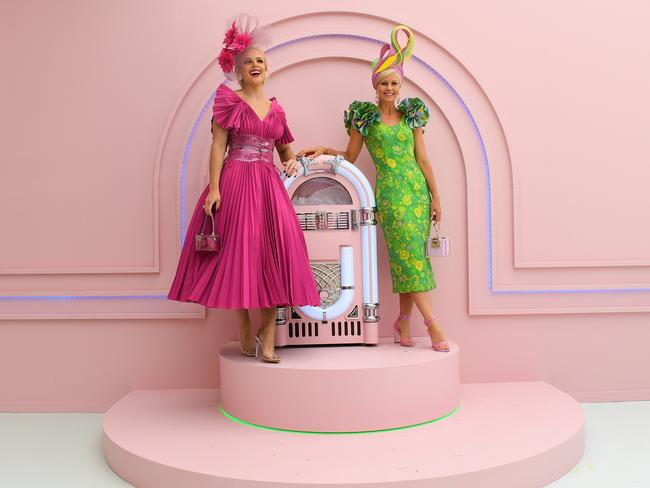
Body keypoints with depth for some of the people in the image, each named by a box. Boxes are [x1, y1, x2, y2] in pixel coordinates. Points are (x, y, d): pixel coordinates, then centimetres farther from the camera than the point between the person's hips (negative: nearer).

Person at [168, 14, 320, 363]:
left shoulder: (275, 108, 15)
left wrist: (291, 162, -1)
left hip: (268, 185, 4)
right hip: (234, 183, -4)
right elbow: (218, 146, -4)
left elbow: (285, 150, 22)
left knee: (274, 253, -7)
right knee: (237, 253, -1)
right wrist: (213, 187, -14)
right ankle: (245, 329, 13)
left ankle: (267, 332, -1)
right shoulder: (229, 100, 3)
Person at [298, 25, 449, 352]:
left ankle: (403, 321, 11)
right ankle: (432, 324, -7)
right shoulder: (364, 117, 5)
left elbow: (422, 159, 11)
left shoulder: (411, 115, 12)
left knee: (410, 257, 1)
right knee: (410, 254, -8)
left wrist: (435, 196, 8)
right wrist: (325, 150, -6)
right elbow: (349, 158, 11)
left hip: (417, 189, 3)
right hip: (390, 192, -3)